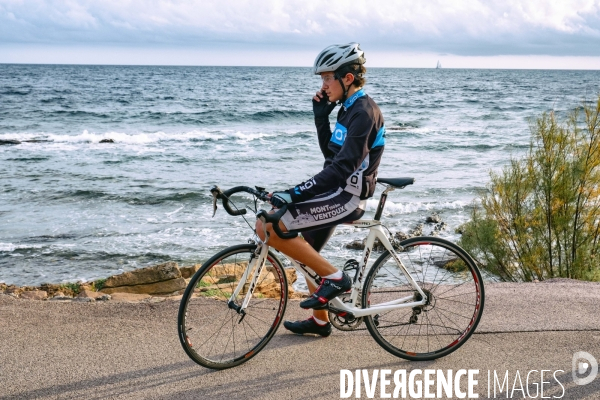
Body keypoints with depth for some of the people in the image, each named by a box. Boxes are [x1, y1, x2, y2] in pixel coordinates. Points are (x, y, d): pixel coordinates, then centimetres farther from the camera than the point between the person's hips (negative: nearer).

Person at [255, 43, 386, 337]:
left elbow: (343, 166, -26)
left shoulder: (363, 112, -18)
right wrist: (321, 115, 7)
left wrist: (295, 194, -31)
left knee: (267, 226, -20)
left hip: (347, 196, -10)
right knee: (306, 255, 22)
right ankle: (320, 321, 38)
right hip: (336, 192, 10)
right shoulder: (349, 108, 13)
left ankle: (334, 277, -10)